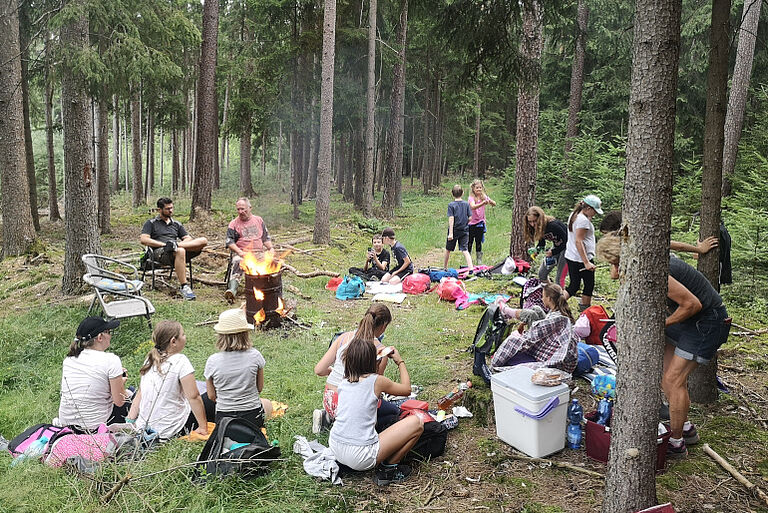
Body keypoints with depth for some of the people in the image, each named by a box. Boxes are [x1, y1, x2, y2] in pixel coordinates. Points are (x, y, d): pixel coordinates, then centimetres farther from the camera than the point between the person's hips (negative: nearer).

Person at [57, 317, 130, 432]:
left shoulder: (68, 359, 2)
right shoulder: (111, 360, -17)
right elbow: (119, 402, -13)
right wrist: (122, 381, 7)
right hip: (96, 427, -6)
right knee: (129, 394, 20)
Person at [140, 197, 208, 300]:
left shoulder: (177, 224, 28)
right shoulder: (151, 223, 16)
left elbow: (188, 238, 18)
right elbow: (143, 239, 0)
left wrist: (178, 244, -6)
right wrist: (164, 244, -13)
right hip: (159, 252, -4)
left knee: (203, 241, -20)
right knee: (180, 251, -42)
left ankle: (175, 245, -34)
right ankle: (183, 286, -41)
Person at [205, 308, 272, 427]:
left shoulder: (212, 361, -13)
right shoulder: (254, 356, -14)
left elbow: (211, 396, -1)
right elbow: (259, 388, -1)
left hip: (223, 418, 3)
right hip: (253, 416, -3)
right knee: (267, 404, 33)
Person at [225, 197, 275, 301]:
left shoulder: (259, 220, 20)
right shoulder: (233, 224, 13)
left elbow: (266, 238, 23)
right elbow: (229, 242, 5)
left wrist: (271, 248, 4)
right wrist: (239, 252, -11)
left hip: (259, 253, 2)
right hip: (241, 253, -2)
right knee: (237, 263, -36)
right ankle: (232, 290, -52)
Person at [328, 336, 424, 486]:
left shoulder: (344, 381, 6)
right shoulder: (377, 381, -9)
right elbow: (406, 389, 12)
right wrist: (400, 362, 24)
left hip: (334, 448, 7)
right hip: (361, 457, -7)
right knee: (416, 423, -1)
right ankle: (388, 469, 8)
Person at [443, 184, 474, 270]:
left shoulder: (451, 205, -9)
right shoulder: (466, 204, 0)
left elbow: (451, 219, -15)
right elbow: (470, 218, -1)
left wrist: (450, 233, -17)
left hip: (454, 230, -2)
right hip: (464, 231, 2)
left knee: (448, 250, 15)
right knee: (465, 250, -1)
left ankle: (445, 267, 29)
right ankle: (471, 268, -17)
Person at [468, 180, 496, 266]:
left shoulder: (484, 196, 2)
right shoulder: (471, 197, -9)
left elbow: (494, 204, -3)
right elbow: (473, 206, -28)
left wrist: (489, 201, -25)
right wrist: (483, 203, -42)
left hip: (480, 223, 3)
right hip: (471, 223, -3)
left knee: (478, 243, 8)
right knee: (469, 243, 2)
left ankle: (479, 262, 14)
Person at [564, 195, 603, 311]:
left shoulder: (573, 215, 10)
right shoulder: (583, 220, -19)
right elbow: (578, 241, -24)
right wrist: (587, 262, -24)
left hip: (570, 257, 9)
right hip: (582, 259, -9)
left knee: (574, 286, 13)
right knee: (589, 285, 9)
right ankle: (585, 311, 15)